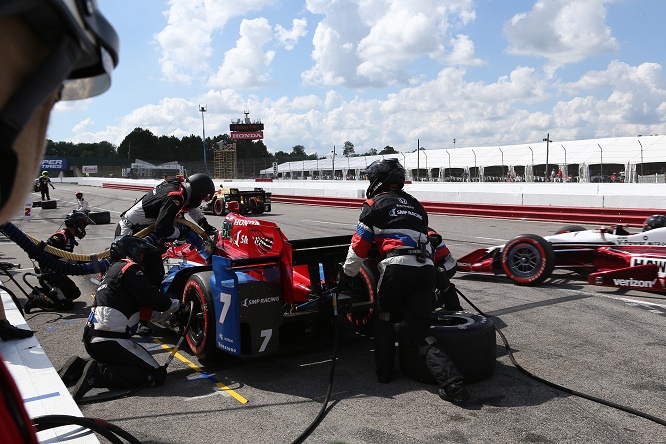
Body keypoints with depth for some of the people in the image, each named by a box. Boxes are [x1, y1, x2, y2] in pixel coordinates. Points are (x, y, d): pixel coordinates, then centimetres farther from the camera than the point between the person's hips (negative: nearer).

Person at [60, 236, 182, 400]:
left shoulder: (115, 269, 22)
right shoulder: (130, 269, -8)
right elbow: (153, 299, -14)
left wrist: (170, 314, 28)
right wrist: (176, 304, 4)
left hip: (93, 338, 10)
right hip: (109, 341, -10)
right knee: (156, 374, -9)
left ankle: (80, 366, 13)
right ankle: (98, 373, -15)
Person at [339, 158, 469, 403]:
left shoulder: (375, 204, 11)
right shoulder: (415, 205, 28)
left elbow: (359, 245, 10)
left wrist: (346, 275, 20)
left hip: (398, 266, -5)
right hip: (426, 269, 5)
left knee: (384, 318, 21)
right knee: (418, 332, 7)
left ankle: (384, 372, 25)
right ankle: (452, 382, -8)